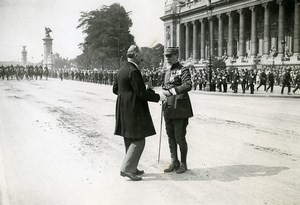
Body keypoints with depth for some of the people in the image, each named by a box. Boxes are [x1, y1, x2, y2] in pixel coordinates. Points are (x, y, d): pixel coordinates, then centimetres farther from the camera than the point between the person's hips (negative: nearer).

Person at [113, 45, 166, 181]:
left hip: (123, 110, 10)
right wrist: (158, 97, -9)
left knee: (130, 140, 16)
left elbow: (115, 89, 18)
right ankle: (126, 169, -5)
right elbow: (141, 93, -19)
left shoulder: (121, 70, 11)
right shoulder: (133, 71, -17)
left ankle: (132, 168, 25)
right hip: (133, 110, -10)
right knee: (138, 141, -4)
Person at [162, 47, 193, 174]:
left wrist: (172, 91, -35)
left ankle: (183, 164, 13)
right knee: (171, 136, 12)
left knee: (179, 137, -2)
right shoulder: (167, 71, 16)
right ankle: (174, 162, 23)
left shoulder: (183, 70, -9)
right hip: (169, 108, 8)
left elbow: (188, 86, -26)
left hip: (180, 109, -7)